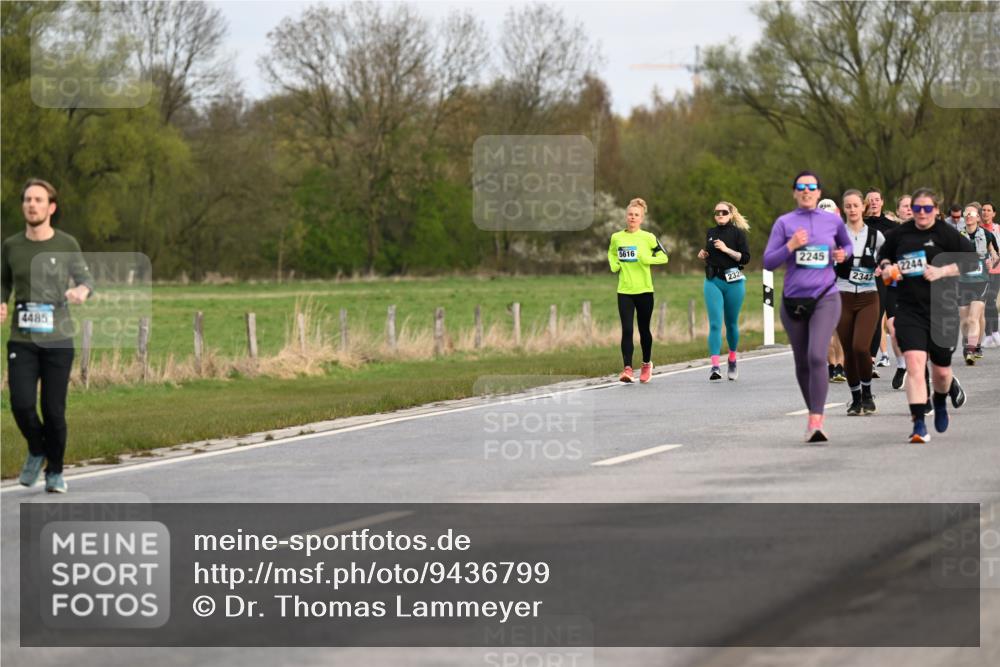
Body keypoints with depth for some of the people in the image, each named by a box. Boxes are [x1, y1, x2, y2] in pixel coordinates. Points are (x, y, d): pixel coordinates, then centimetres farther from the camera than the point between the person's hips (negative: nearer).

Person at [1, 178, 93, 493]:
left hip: (58, 340, -1)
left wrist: (82, 290, -19)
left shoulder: (67, 245, -1)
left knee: (54, 410, -2)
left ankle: (55, 470, 21)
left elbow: (86, 279, 6)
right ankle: (36, 450, 17)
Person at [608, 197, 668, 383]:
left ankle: (646, 364, 30)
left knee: (644, 329, 10)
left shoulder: (648, 238, -4)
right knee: (626, 330, -10)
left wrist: (648, 259, -15)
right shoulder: (616, 237, 4)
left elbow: (663, 257, 2)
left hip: (644, 290, -1)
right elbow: (611, 253, 23)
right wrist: (614, 265, 3)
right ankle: (627, 368, -13)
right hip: (624, 291, 1)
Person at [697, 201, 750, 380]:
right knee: (715, 324, -11)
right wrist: (703, 255, 5)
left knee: (731, 323, 9)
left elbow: (745, 258, -8)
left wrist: (727, 250, -16)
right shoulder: (710, 233, 13)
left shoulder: (738, 233, -1)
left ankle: (732, 360, 31)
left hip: (733, 281, -2)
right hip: (712, 281, 3)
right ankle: (715, 366, -19)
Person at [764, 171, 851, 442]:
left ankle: (816, 422, -24)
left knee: (817, 356, -20)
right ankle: (813, 412, 30)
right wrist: (790, 246, -16)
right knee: (802, 362, 10)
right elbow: (768, 262, -2)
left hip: (825, 299, -2)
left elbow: (847, 245, 25)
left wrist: (843, 254, 3)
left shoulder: (833, 221, 6)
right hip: (793, 300, 2)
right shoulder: (784, 223, 3)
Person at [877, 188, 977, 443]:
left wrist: (942, 271, -18)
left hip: (942, 310, -1)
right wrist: (886, 267, 2)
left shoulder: (946, 233, -4)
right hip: (908, 310, 1)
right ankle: (919, 424, -19)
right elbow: (884, 253, 24)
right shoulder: (900, 234, 6)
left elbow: (971, 260, -7)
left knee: (941, 370, 12)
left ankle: (940, 402, 48)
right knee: (914, 363, -18)